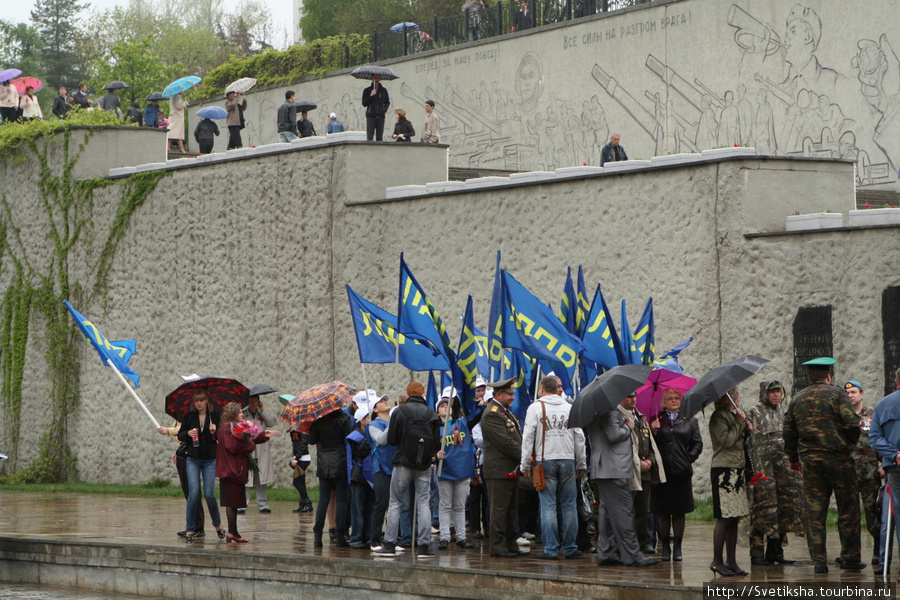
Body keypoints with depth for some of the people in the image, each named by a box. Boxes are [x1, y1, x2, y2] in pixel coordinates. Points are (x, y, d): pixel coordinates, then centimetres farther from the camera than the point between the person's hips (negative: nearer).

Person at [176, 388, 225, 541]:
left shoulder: (214, 416, 1)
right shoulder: (190, 416, 4)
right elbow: (180, 435, 8)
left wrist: (216, 430, -16)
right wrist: (188, 434, -13)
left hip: (210, 460, -1)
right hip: (193, 459, 1)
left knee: (209, 494, -4)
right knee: (194, 494, -8)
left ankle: (218, 524, 18)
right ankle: (190, 529, 2)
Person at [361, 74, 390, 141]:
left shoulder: (383, 90, 10)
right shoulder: (367, 90, 4)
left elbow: (387, 102, 21)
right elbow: (364, 104, 0)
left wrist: (385, 110, 4)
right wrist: (371, 95, -12)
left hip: (380, 117, 2)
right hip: (371, 116, -2)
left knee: (379, 138, 0)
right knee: (369, 138, -9)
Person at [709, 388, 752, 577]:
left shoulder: (733, 415, 19)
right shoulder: (718, 416, -8)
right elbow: (726, 440, -20)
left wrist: (747, 431, 8)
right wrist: (740, 423, -11)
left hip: (737, 471, 9)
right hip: (723, 471, -9)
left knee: (734, 519, 7)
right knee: (724, 518, -9)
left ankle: (731, 561, 9)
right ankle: (717, 561, -4)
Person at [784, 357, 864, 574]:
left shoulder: (797, 400, 10)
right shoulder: (836, 394, -4)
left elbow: (789, 433, 13)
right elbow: (852, 423, -15)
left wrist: (794, 459, 27)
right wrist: (851, 442, 6)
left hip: (810, 460, 4)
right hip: (838, 458, -4)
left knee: (814, 511, 5)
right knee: (848, 508, 5)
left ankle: (818, 560, 2)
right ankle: (850, 557, 6)